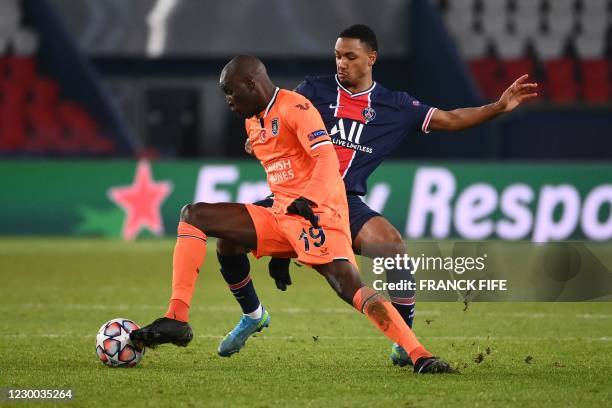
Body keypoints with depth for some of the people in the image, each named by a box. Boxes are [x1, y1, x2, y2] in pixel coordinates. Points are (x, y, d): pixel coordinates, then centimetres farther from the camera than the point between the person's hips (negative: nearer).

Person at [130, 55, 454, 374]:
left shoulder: (294, 108, -8)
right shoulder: (253, 122, 20)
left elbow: (327, 159, -20)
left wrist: (309, 201, -38)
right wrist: (279, 253, 28)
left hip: (317, 214, -9)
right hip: (281, 217, 9)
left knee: (350, 287, -27)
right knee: (193, 216, 0)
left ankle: (419, 355, -29)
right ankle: (177, 320, -10)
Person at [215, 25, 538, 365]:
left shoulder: (395, 106, 8)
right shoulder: (315, 90, 5)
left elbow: (450, 120, 13)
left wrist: (499, 107, 2)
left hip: (346, 202, 0)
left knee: (394, 247, -28)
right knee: (229, 240, -14)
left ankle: (405, 343, -13)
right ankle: (252, 315, 17)